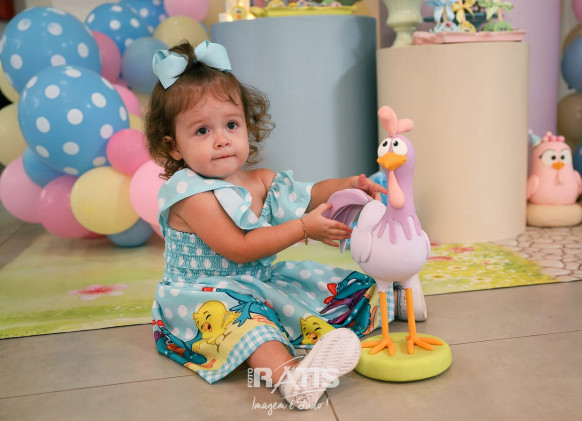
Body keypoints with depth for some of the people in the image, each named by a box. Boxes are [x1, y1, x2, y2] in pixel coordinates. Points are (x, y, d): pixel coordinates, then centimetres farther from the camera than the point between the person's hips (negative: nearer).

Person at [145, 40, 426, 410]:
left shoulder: (260, 181, 4)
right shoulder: (190, 193, -19)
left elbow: (310, 195, 15)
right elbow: (238, 248, -24)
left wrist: (348, 186, -7)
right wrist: (304, 228, -25)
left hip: (262, 283, 8)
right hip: (208, 294, -7)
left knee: (354, 287, 2)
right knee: (233, 310, -44)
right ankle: (288, 376, -60)